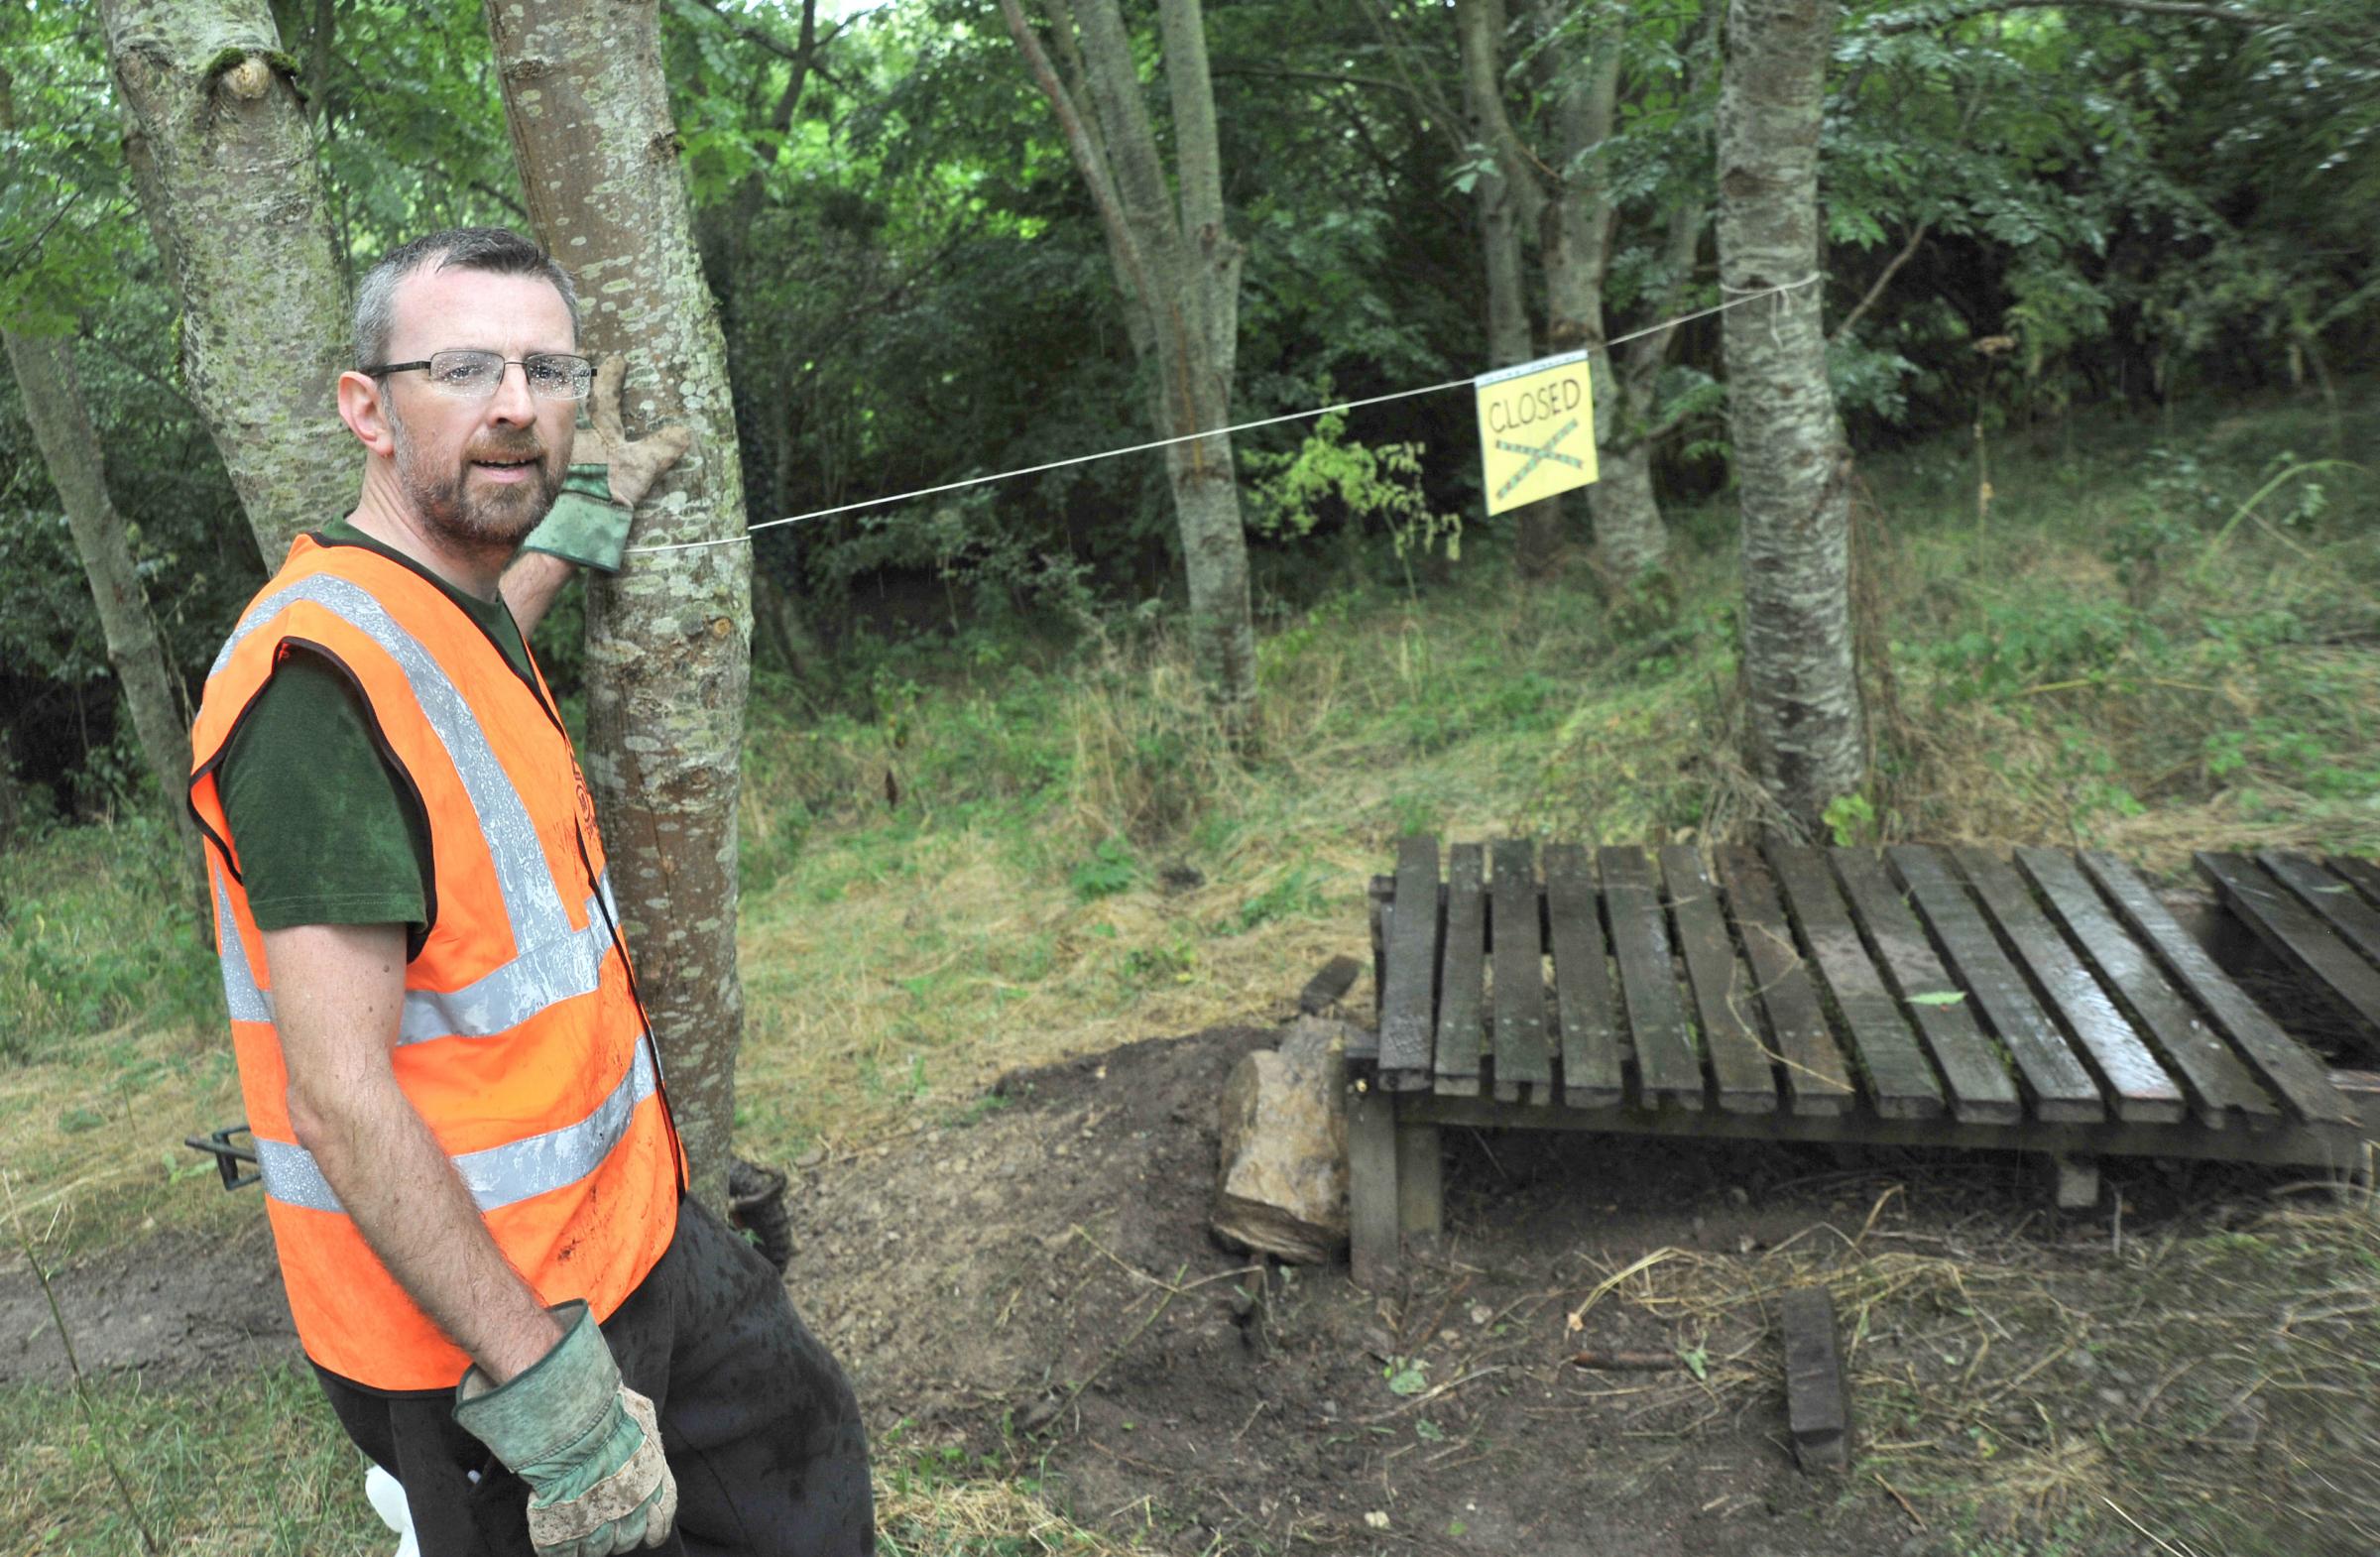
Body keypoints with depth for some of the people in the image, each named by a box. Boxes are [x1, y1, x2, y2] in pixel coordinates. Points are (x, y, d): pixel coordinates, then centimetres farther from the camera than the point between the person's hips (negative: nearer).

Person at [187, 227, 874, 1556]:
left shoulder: (446, 612, 3)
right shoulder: (319, 671, -25)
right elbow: (340, 1099, -28)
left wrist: (581, 523, 28)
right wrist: (546, 1383, -26)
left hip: (624, 1222, 9)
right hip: (473, 1332, -9)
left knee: (806, 1450, 26)